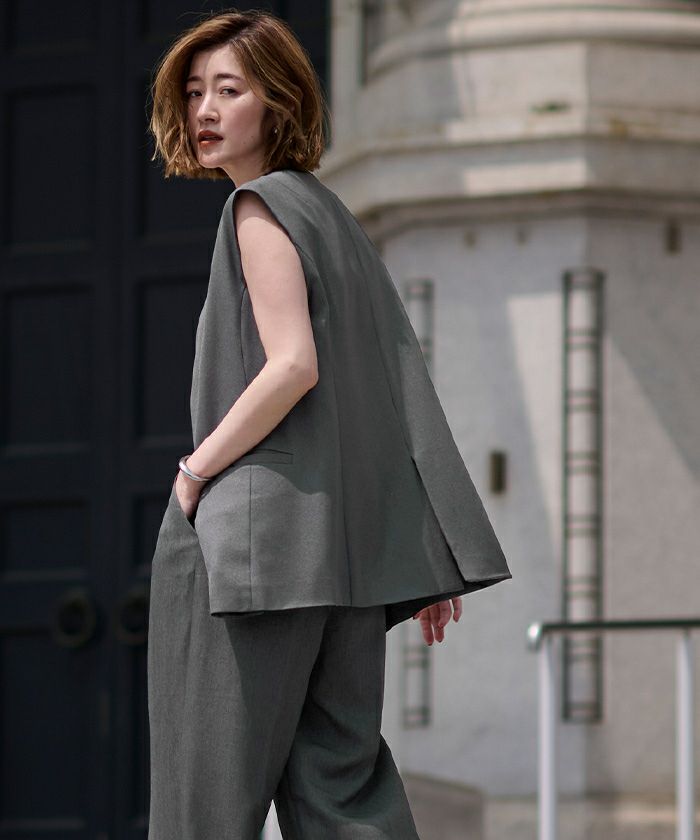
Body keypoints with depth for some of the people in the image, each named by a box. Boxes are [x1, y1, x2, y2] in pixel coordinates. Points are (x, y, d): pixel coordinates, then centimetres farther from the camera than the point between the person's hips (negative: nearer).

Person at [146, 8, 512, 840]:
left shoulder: (260, 207, -5)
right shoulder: (331, 215, 20)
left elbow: (293, 365, -19)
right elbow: (399, 391, 18)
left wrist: (195, 470, -9)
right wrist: (427, 561, 17)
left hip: (258, 534, -9)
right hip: (348, 543, 9)